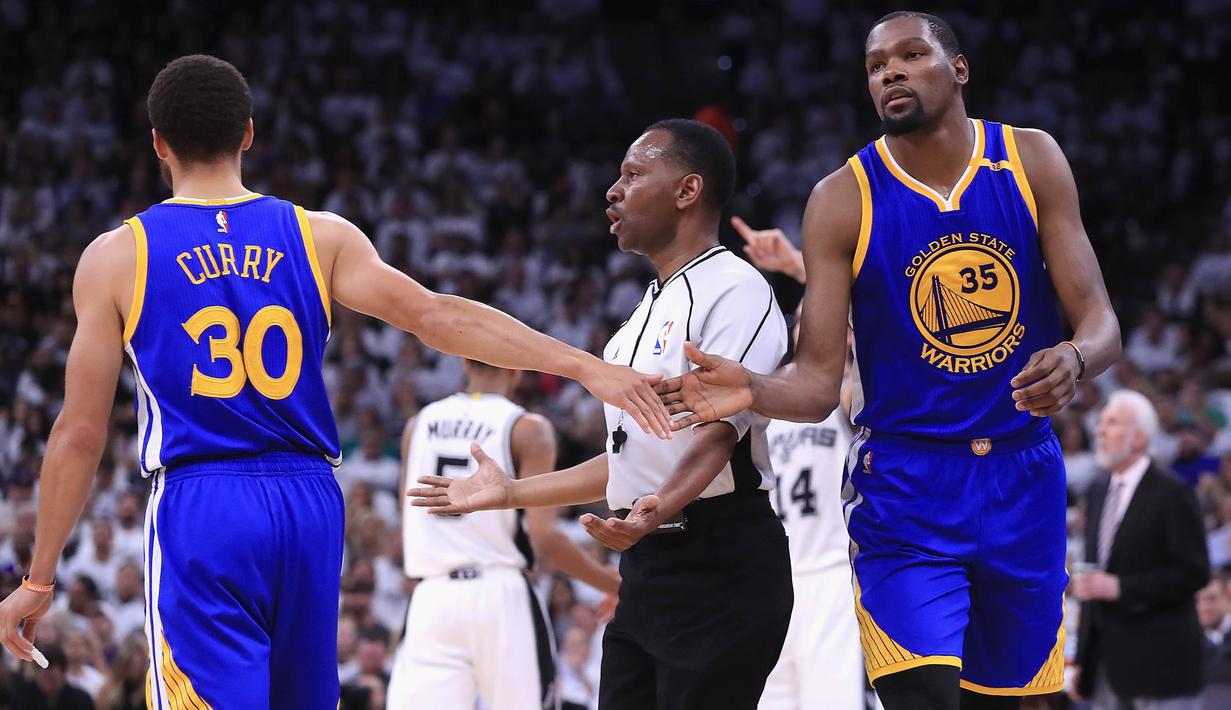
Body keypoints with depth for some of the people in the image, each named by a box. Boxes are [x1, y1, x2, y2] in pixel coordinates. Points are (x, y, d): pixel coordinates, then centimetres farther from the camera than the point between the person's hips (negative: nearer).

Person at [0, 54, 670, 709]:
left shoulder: (116, 258, 1)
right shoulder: (320, 237, 6)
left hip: (196, 512, -4)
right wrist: (586, 366, -6)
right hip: (309, 507, 4)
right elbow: (436, 318, -5)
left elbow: (80, 434, 2)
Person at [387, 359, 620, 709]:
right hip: (501, 599, -3)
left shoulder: (419, 424, 11)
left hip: (430, 600, 3)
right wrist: (616, 585, -1)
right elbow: (545, 537, -12)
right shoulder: (528, 429, -4)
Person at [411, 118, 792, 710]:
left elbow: (718, 434, -22)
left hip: (717, 566, -10)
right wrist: (509, 494, 26)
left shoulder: (735, 290, -10)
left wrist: (659, 509, -40)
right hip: (647, 569, 10)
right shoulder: (650, 310, 21)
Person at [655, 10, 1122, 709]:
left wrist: (1075, 359, -28)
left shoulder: (1031, 161, -1)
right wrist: (753, 391, -30)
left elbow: (1101, 321, -4)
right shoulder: (843, 199, -6)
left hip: (1024, 480, 3)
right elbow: (820, 381, -7)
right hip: (905, 484, -3)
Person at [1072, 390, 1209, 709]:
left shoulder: (1172, 493, -8)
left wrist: (1119, 587, -20)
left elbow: (1193, 572, -14)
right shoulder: (1099, 491, 15)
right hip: (1107, 666, 7)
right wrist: (1082, 659, 16)